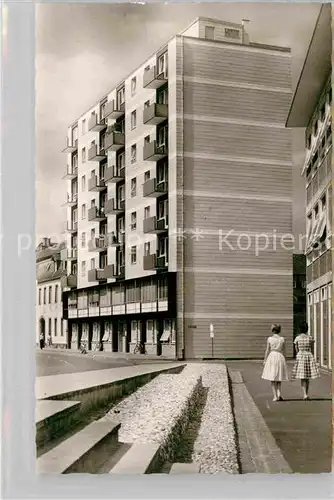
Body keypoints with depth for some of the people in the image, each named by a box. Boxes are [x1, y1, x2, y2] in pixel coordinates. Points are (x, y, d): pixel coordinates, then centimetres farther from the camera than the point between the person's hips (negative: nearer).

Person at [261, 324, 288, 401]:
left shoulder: (269, 339, -3)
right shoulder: (282, 339, 1)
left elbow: (267, 350, -1)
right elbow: (284, 351, 4)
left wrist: (265, 360, 7)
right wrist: (284, 360, 13)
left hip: (272, 357, -2)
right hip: (280, 357, 2)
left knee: (272, 379, 5)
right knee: (279, 379, 12)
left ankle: (275, 396, 1)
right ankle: (278, 394, -4)